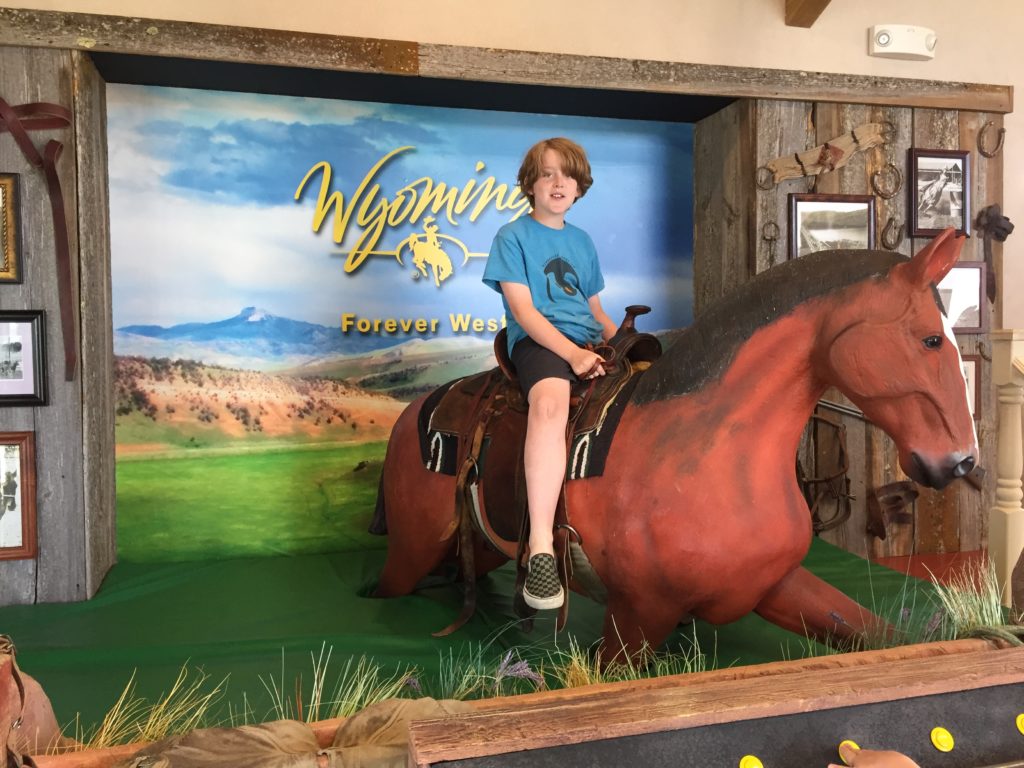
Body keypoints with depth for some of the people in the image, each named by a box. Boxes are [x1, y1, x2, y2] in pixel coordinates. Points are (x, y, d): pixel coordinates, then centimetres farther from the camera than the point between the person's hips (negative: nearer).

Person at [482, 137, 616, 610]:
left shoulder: (582, 241, 24)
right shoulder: (512, 236, 7)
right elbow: (522, 310, -5)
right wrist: (572, 352, -19)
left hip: (589, 341, 6)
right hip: (539, 341, -6)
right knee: (550, 403, -38)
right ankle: (541, 549, -42)